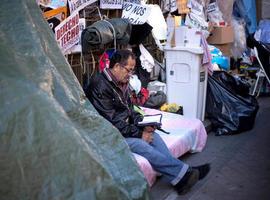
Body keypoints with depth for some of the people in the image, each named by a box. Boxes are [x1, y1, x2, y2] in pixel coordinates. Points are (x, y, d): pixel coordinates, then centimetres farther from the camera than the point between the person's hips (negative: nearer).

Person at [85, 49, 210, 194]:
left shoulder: (122, 83, 9)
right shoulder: (100, 86, -21)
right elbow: (112, 122, -23)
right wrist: (139, 133, -18)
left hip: (124, 128, 9)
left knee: (152, 135, -11)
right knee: (139, 144, -27)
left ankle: (180, 179, -17)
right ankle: (182, 173, -25)